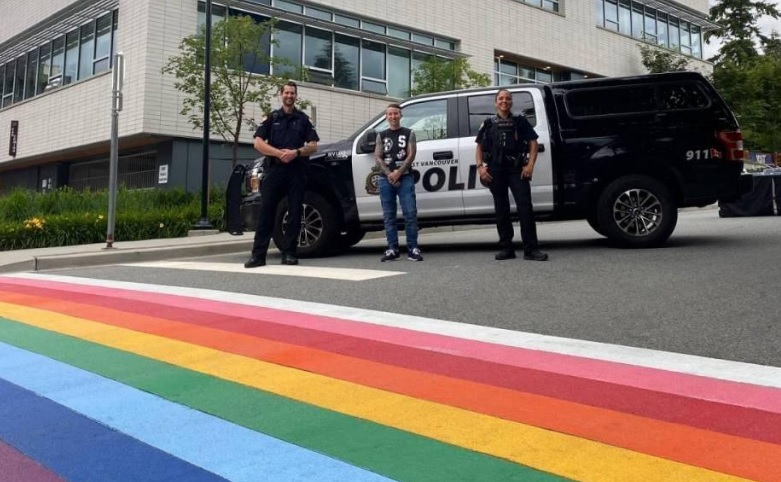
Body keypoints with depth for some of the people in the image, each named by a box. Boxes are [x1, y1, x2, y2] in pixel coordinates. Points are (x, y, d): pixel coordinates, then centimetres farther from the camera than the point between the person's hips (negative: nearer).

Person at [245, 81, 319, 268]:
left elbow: (313, 146, 6)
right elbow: (258, 142, 2)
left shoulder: (303, 119, 14)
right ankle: (258, 254, -7)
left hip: (297, 170, 1)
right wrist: (279, 153, -12)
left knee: (295, 212, 0)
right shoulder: (271, 118, 12)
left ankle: (289, 253, 6)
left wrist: (296, 152, -13)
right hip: (274, 169, -1)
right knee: (266, 211, -6)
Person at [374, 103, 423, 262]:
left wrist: (398, 172, -12)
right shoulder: (381, 136, 14)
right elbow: (377, 157, 5)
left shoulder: (409, 133, 9)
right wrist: (389, 174, -10)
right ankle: (392, 249, 4)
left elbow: (411, 155, -1)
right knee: (389, 215, 1)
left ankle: (413, 248, -8)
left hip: (405, 178, -2)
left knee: (410, 213, -9)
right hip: (386, 179, 2)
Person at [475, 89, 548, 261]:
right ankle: (506, 248, 11)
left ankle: (531, 249, -10)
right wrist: (480, 167, -1)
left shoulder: (521, 122, 11)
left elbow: (533, 143, 8)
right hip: (495, 171, 2)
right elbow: (479, 147, 13)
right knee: (501, 209, 5)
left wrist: (530, 164, -5)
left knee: (525, 207, -10)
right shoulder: (488, 124, 14)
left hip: (517, 169, -1)